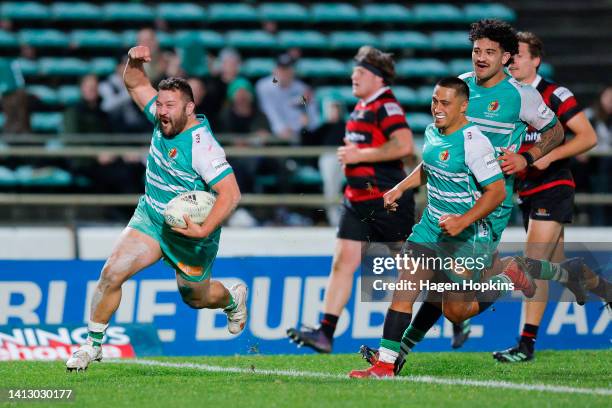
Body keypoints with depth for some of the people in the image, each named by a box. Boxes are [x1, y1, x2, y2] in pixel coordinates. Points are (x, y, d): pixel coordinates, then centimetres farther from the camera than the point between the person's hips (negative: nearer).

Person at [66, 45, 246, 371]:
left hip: (190, 233, -5)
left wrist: (204, 231, -39)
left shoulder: (201, 146, -29)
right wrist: (134, 62, -13)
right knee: (112, 273, -15)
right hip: (149, 219, 5)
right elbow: (136, 85, 8)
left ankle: (233, 299, 53)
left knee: (196, 297, 18)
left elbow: (230, 194, -32)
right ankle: (93, 344, -1)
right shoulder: (165, 120, -7)